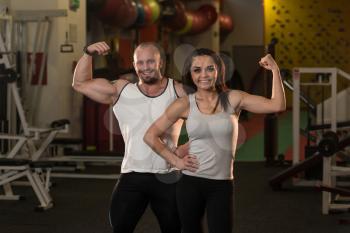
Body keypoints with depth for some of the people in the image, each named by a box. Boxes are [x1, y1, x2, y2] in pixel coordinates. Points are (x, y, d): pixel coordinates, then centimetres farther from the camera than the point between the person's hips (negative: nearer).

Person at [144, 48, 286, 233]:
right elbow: (151, 136, 2)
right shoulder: (185, 104, -2)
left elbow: (277, 105, -7)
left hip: (222, 185, 0)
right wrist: (176, 161, -3)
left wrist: (275, 70, -12)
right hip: (190, 182, 0)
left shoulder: (233, 99, 0)